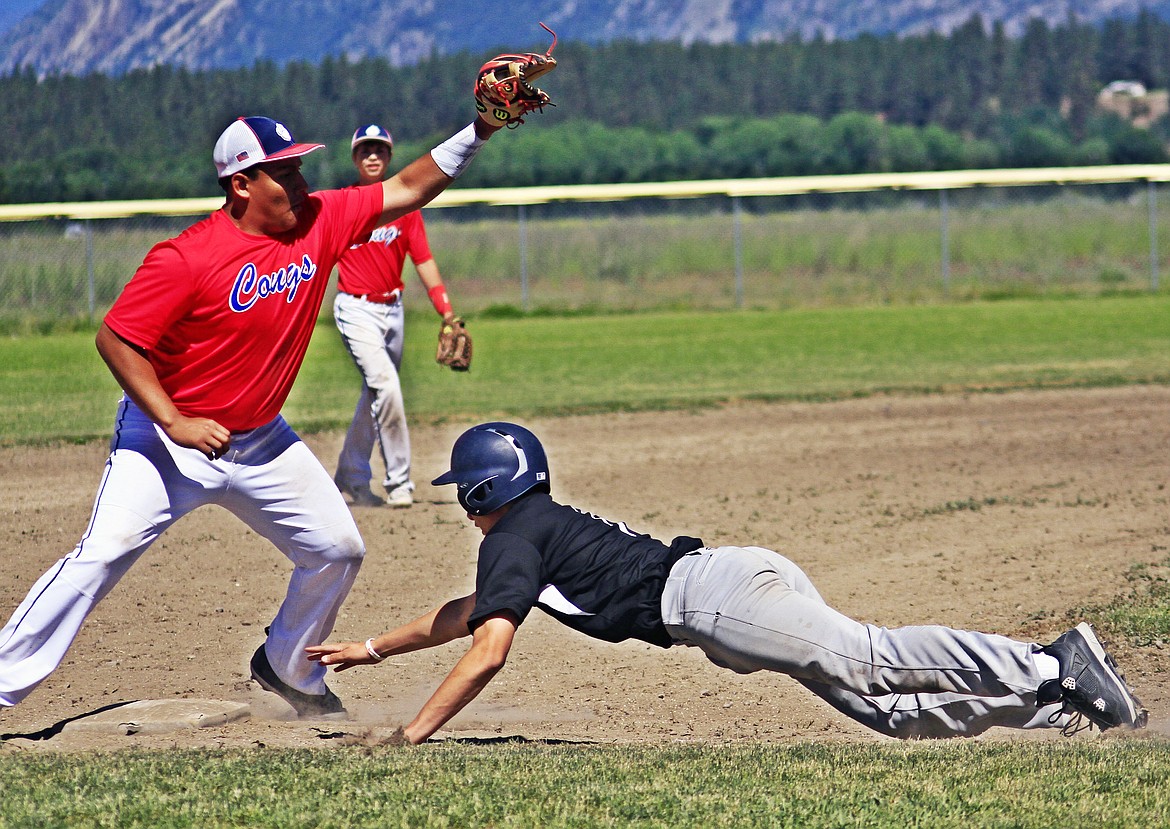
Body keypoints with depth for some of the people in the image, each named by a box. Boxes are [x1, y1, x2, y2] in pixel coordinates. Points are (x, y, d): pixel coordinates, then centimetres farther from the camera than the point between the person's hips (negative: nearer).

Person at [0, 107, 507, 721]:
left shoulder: (319, 223, -6)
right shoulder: (187, 257, -23)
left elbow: (410, 188, -1)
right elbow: (115, 337, -21)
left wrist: (479, 130, -13)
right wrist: (173, 423, -29)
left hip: (261, 442, 6)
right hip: (168, 439, -6)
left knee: (338, 550, 7)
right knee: (102, 556, -17)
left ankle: (289, 670, 30)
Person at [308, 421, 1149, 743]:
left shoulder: (514, 537, 7)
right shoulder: (550, 523, 35)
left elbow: (488, 650, -5)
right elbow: (465, 613, 49)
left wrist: (412, 736, 0)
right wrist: (371, 648, 54)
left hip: (710, 593, -8)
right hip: (749, 575, 8)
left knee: (868, 660, -22)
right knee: (887, 703, -2)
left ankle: (1050, 671, -34)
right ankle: (1051, 705, -15)